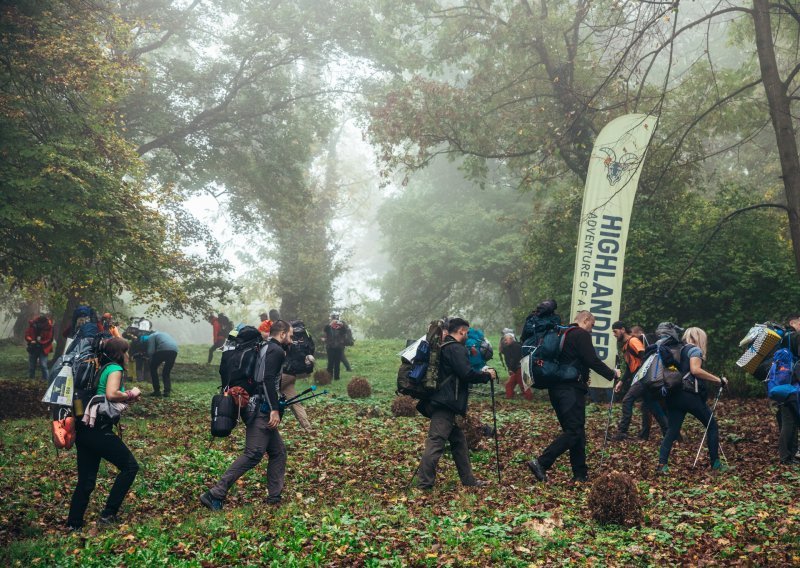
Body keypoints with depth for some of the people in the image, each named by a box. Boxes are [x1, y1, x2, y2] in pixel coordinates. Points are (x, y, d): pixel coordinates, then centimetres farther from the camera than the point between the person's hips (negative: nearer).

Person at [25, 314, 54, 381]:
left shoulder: (49, 327, -14)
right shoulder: (32, 325, -8)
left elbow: (49, 340, -12)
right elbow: (27, 335, 0)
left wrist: (40, 343, -23)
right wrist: (30, 341, -20)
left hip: (43, 349, -4)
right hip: (33, 348, 4)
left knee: (43, 365, -13)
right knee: (31, 365, 14)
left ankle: (45, 380, -4)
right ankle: (30, 379, 27)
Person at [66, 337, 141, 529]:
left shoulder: (102, 369, 19)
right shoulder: (115, 369, -7)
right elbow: (111, 394, -24)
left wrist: (127, 397, 13)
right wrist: (130, 395, -9)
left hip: (83, 429, 9)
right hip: (99, 429, -9)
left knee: (86, 480, 13)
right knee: (130, 466, 4)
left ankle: (74, 524, 14)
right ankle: (108, 514, 3)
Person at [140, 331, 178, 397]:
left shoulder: (151, 337, 16)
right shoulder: (162, 334, 39)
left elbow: (150, 351, 3)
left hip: (163, 349, -6)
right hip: (174, 350, 6)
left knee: (153, 368, 13)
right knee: (167, 372, 21)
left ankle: (157, 391, 9)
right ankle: (167, 391, 7)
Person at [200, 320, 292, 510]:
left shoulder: (266, 348, 21)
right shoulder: (276, 350, -9)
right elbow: (268, 380, -22)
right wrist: (274, 409, -25)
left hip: (259, 409, 11)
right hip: (261, 410, -11)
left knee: (278, 452, 14)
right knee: (253, 454, -13)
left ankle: (274, 497, 16)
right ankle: (215, 495, -15)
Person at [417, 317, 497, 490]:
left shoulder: (443, 347, 21)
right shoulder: (456, 349, -10)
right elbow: (467, 374, -18)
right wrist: (487, 375, -4)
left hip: (444, 403, 11)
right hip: (445, 404, -11)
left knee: (459, 441, 15)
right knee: (436, 442, -13)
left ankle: (468, 480, 21)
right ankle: (424, 484, -15)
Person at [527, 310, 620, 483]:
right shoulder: (581, 335, -8)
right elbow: (593, 361, -13)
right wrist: (612, 373, 0)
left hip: (557, 389, 10)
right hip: (571, 389, -10)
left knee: (574, 430, 12)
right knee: (574, 431, -9)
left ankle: (580, 474, 13)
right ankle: (540, 463, -17)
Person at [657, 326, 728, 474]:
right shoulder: (695, 349, -1)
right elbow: (695, 370, -17)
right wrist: (719, 380, -15)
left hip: (674, 395, 7)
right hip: (690, 395, -7)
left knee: (672, 430, 3)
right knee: (712, 426, 8)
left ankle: (662, 464, -10)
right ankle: (715, 463, 10)